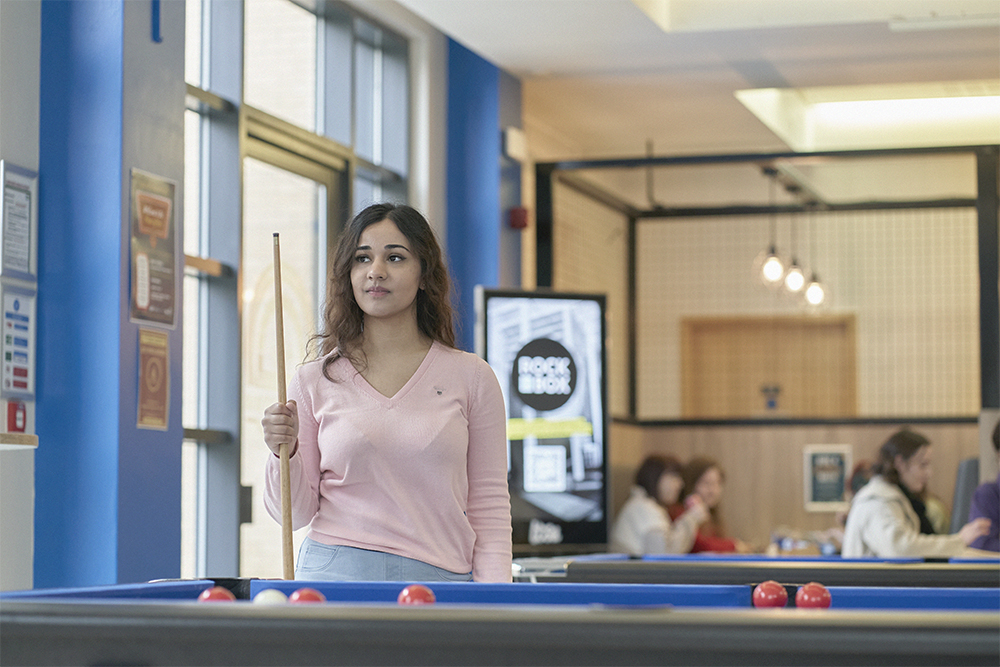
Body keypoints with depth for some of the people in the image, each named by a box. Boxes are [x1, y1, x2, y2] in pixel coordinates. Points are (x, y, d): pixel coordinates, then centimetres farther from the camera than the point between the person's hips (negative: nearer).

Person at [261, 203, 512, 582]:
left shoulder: (471, 376, 5)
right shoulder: (314, 380, 6)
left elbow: (490, 508, 6)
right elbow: (294, 513, 8)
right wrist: (285, 453, -10)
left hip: (440, 579, 0)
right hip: (334, 573, 0)